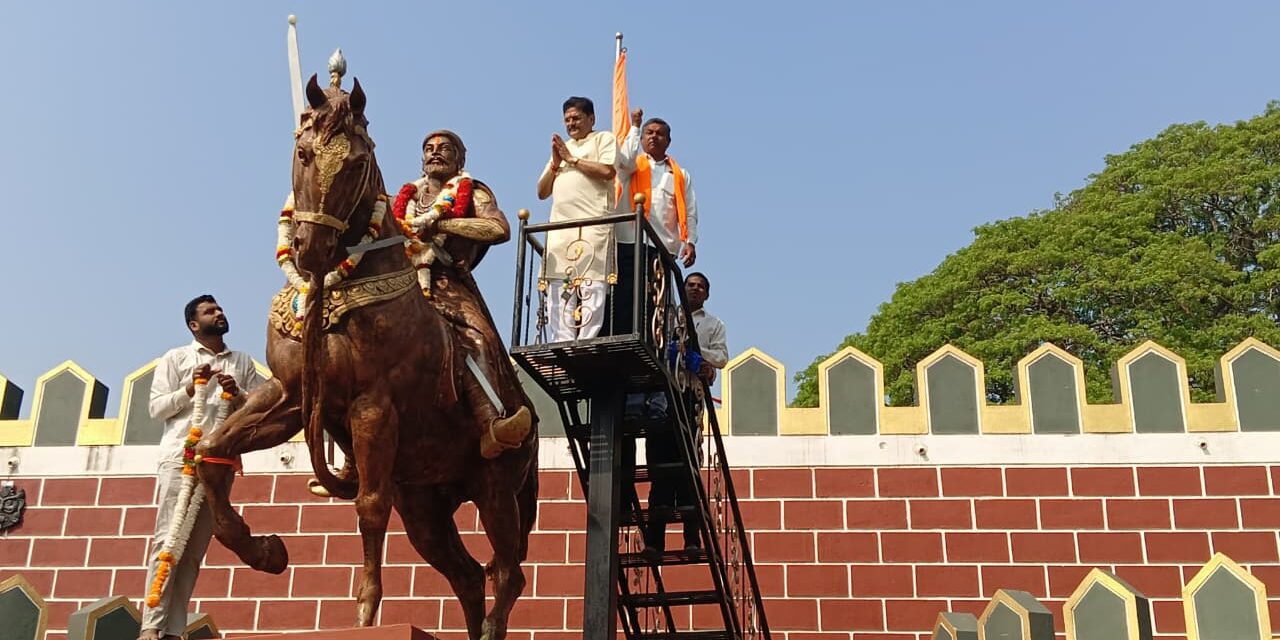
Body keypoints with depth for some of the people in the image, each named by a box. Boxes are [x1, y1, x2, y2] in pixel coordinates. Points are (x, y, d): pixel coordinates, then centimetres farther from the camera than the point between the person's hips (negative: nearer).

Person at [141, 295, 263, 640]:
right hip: (181, 456, -3)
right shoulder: (176, 358, 10)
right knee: (169, 539, -11)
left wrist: (237, 394, -7)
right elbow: (156, 407, 4)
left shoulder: (243, 362, 17)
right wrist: (190, 389, -10)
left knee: (195, 548, 1)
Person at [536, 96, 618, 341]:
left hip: (593, 223, -5)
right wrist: (556, 163, 10)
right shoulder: (560, 146, 31)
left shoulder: (604, 139, 14)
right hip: (560, 227, 6)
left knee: (591, 286, -15)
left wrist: (572, 159, 1)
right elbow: (542, 192, 25)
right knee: (560, 290, -6)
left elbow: (607, 171, -7)